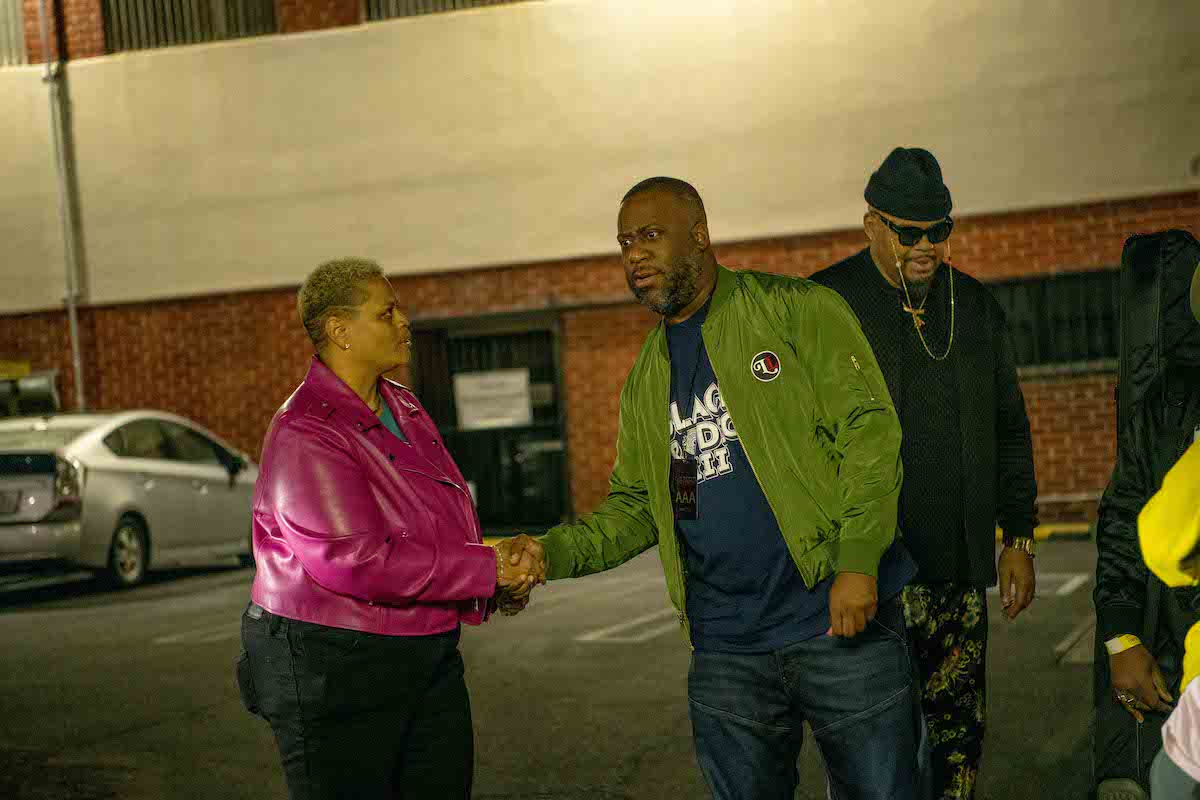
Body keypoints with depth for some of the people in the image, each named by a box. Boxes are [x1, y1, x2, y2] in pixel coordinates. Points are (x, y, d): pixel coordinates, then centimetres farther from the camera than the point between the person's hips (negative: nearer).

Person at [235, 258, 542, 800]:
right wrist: (486, 570, -21)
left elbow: (441, 517, 21)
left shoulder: (402, 407, 11)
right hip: (331, 668, -8)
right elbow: (357, 562, -26)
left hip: (427, 654, 8)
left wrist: (499, 578, 1)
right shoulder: (305, 435, -18)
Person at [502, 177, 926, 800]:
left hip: (840, 622, -5)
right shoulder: (645, 380, 16)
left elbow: (869, 428, -8)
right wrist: (554, 552, -1)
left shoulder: (796, 311, -2)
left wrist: (858, 560, -18)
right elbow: (634, 506, 17)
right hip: (725, 652, 5)